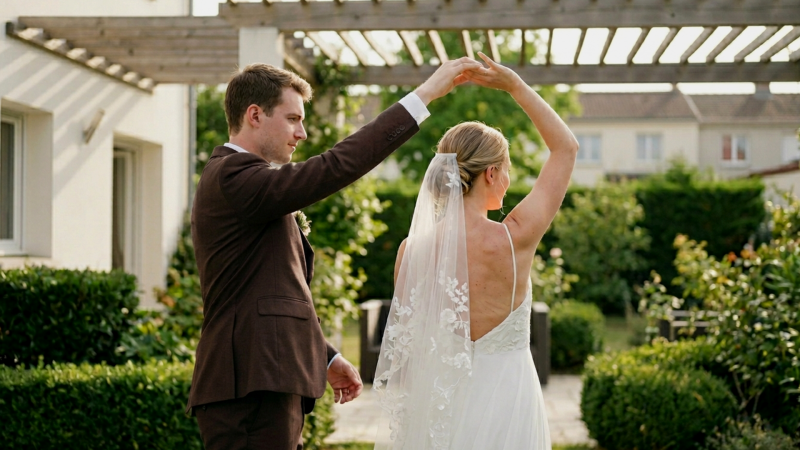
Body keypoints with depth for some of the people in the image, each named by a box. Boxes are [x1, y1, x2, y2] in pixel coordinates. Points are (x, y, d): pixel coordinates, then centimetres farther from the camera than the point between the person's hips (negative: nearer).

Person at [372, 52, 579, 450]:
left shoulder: (412, 249, -6)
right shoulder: (515, 238, -13)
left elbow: (404, 342, 2)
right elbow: (566, 146, 0)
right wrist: (514, 85, 3)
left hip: (438, 405, 3)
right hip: (503, 399, -3)